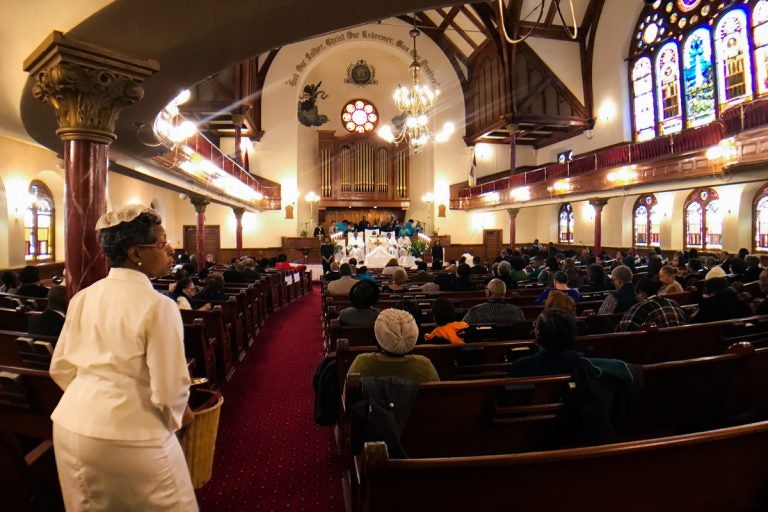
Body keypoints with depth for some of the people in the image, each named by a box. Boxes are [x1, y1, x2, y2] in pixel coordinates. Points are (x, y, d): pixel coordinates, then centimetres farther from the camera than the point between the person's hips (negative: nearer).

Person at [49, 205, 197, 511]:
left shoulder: (83, 297, 3)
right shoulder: (159, 305, -18)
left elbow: (61, 368, 10)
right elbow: (169, 388, -17)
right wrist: (177, 416, 4)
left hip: (72, 424, 7)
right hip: (127, 433, -7)